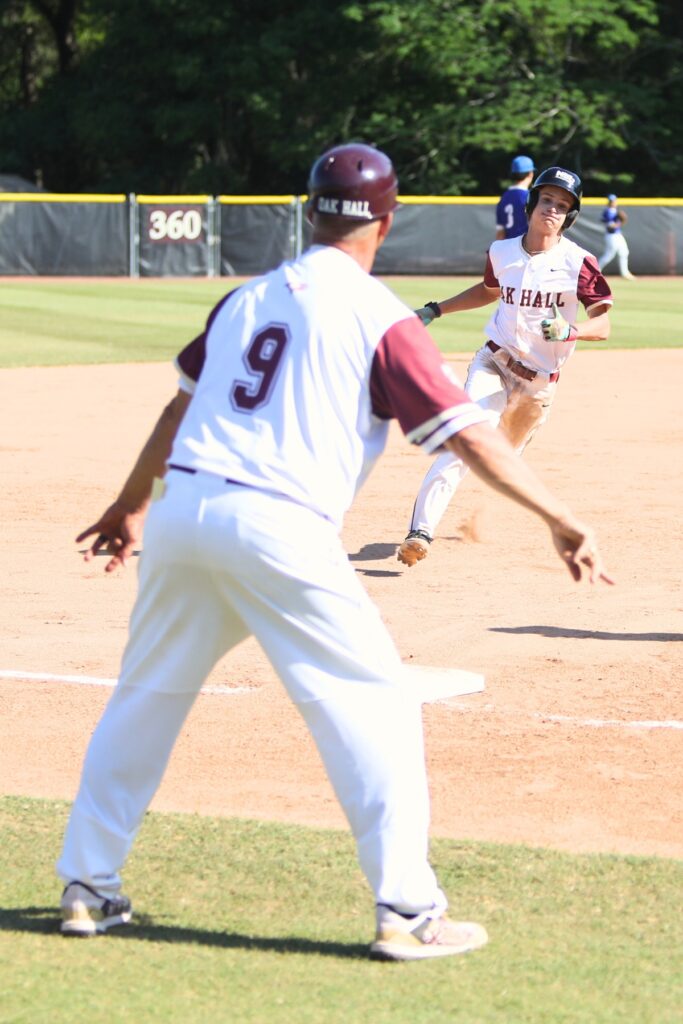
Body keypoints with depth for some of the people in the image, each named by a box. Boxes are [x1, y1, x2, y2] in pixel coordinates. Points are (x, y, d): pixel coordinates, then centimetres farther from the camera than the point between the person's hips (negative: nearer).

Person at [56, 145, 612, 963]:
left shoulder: (247, 298, 18)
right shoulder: (379, 318, -1)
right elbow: (467, 434, -7)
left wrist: (132, 504, 40)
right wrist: (559, 520, -5)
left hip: (180, 512, 6)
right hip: (277, 529, -6)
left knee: (145, 698, 20)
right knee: (375, 705, 2)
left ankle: (86, 887, 24)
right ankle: (407, 912, -2)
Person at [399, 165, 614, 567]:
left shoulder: (579, 263, -12)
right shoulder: (503, 252, -1)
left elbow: (603, 325, -13)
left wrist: (570, 330, -33)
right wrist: (436, 309, 15)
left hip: (539, 381, -1)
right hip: (493, 363, 1)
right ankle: (421, 530, -27)